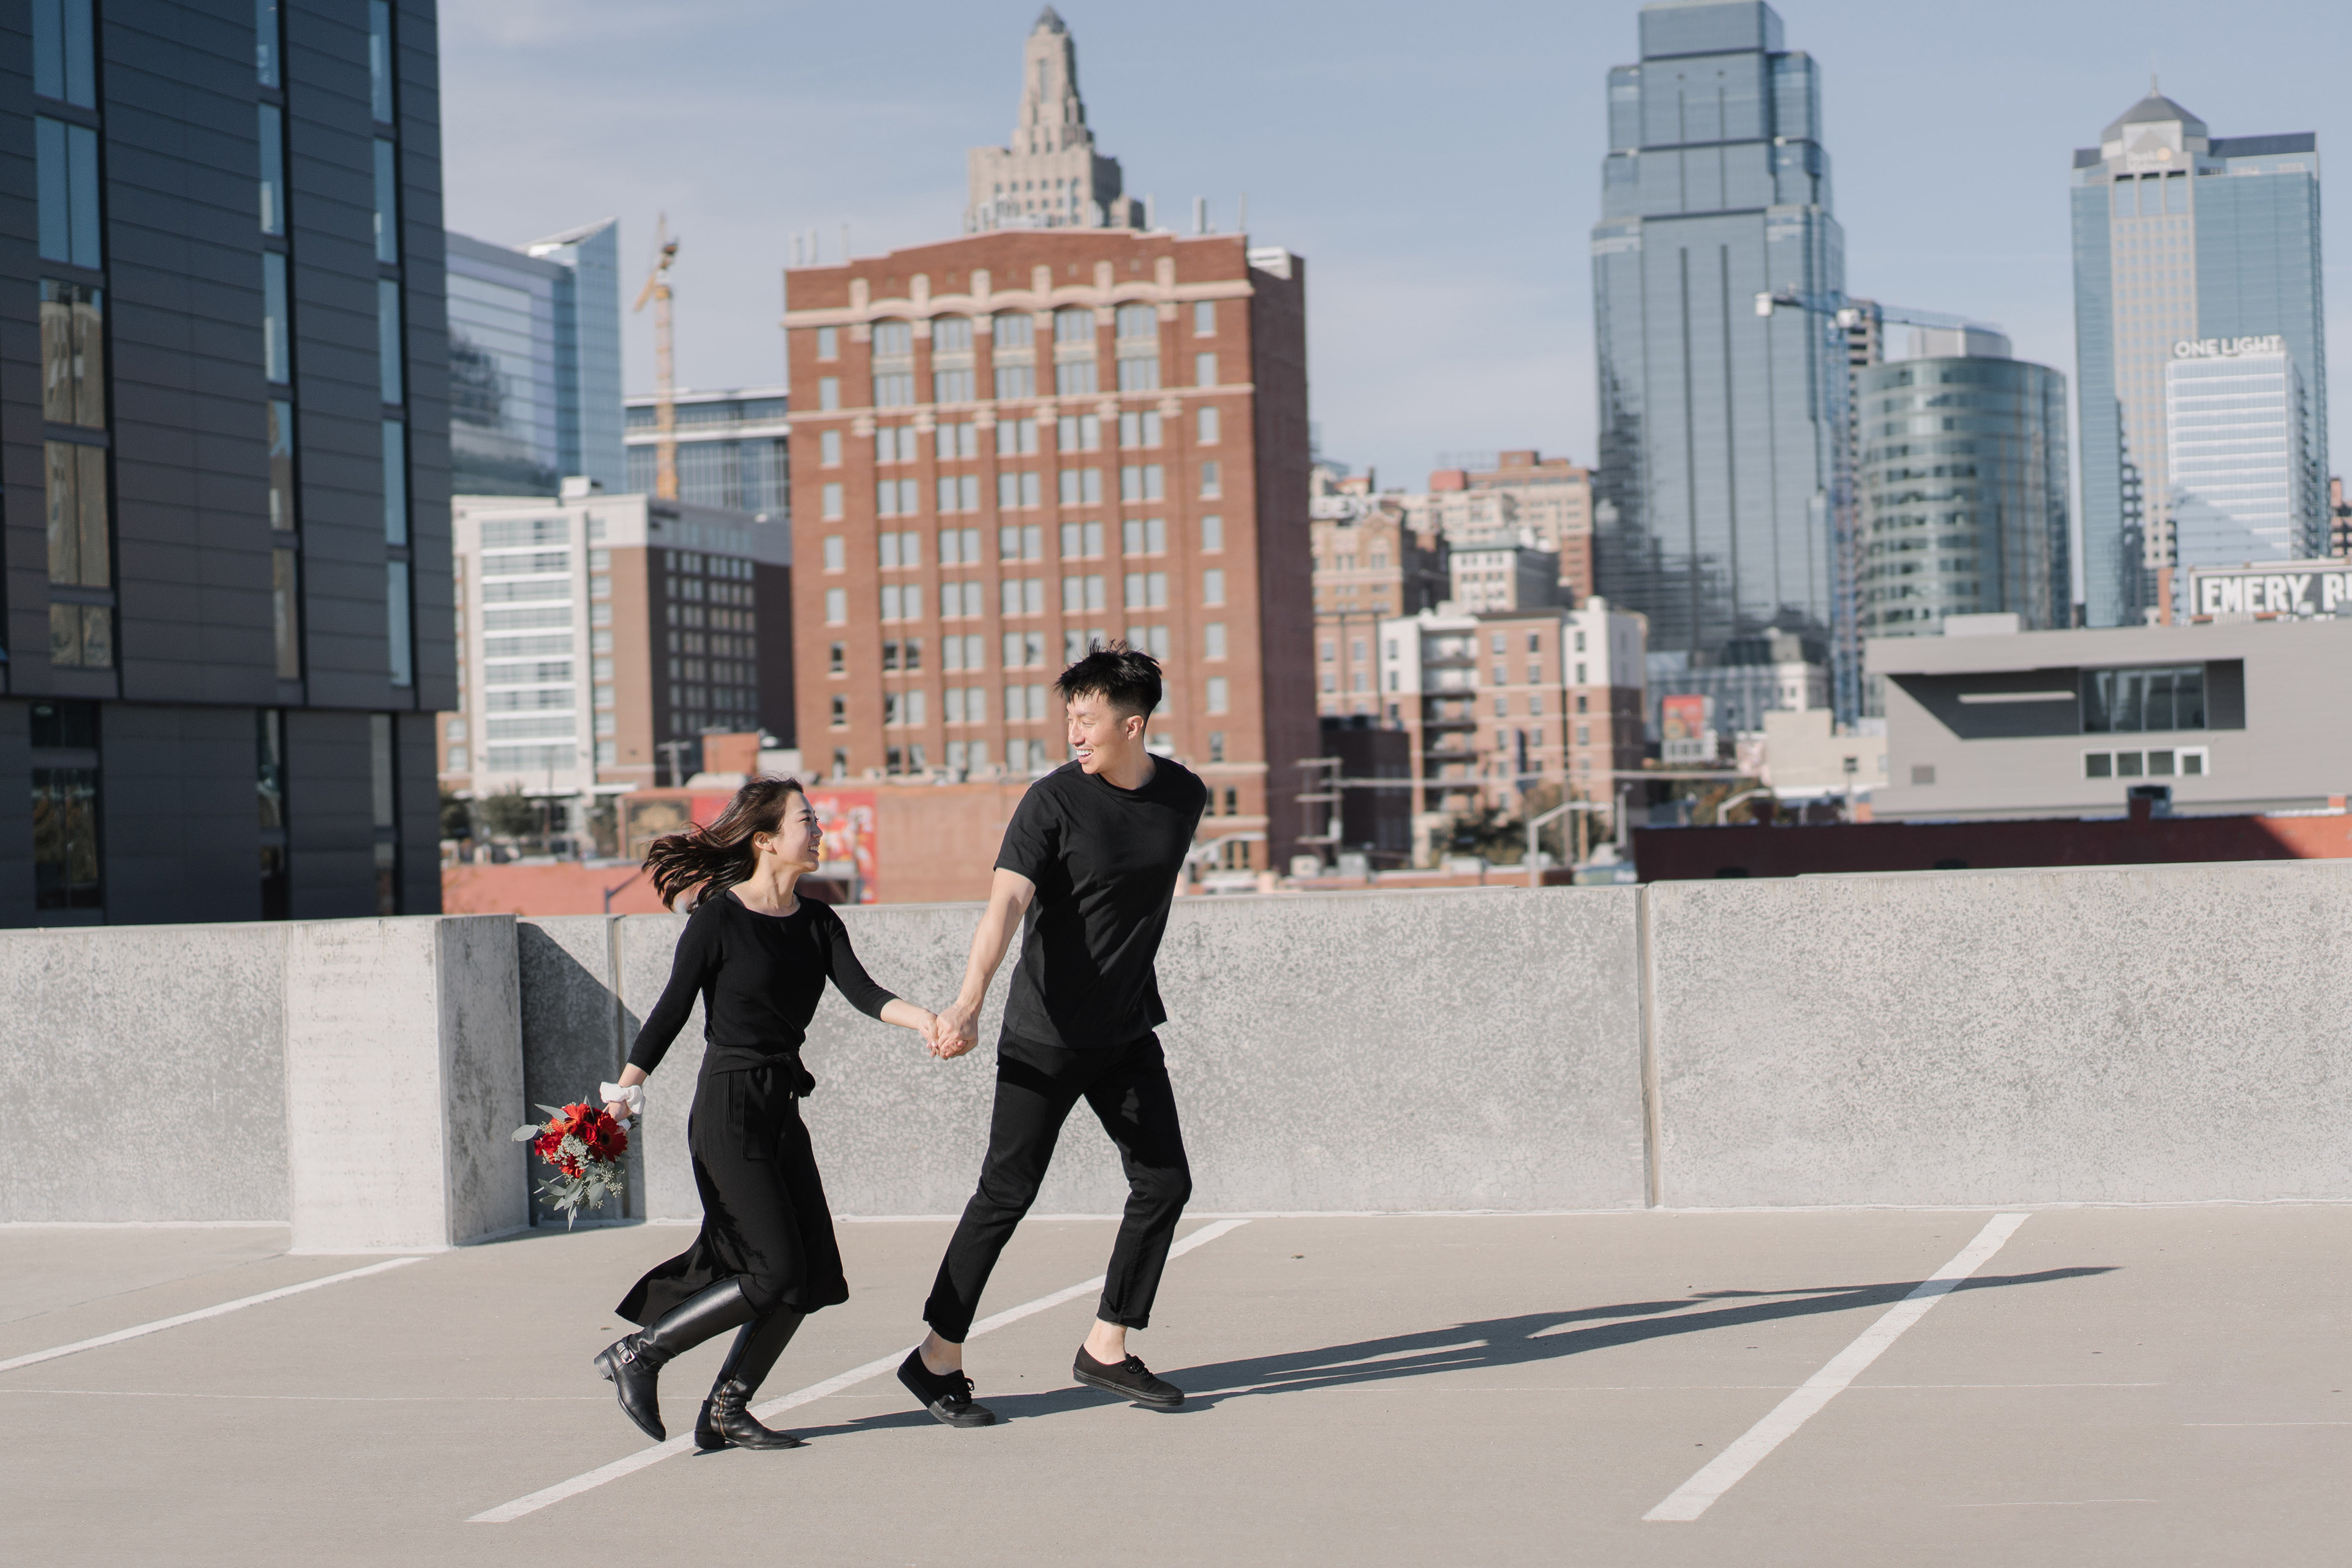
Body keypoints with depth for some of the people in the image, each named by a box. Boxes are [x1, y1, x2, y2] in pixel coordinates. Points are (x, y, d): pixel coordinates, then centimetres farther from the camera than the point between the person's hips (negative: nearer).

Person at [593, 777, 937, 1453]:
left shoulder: (817, 922, 9)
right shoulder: (718, 921, -9)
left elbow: (862, 992, -4)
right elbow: (671, 1012, -6)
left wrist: (922, 1019, -22)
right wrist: (622, 1094, -5)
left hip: (782, 1111, 7)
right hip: (728, 1110, -7)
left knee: (811, 1276, 3)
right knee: (774, 1274, -11)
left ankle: (725, 1412, 13)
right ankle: (638, 1353, 3)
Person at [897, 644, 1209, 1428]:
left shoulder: (1185, 796, 1)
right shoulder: (1055, 800, -15)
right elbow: (1007, 901, -27)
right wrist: (967, 1006, -40)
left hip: (1128, 1033, 5)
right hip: (1046, 1033, -5)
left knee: (1165, 1184, 2)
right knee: (1007, 1192, -5)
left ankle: (1106, 1349, 15)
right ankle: (937, 1359, 6)